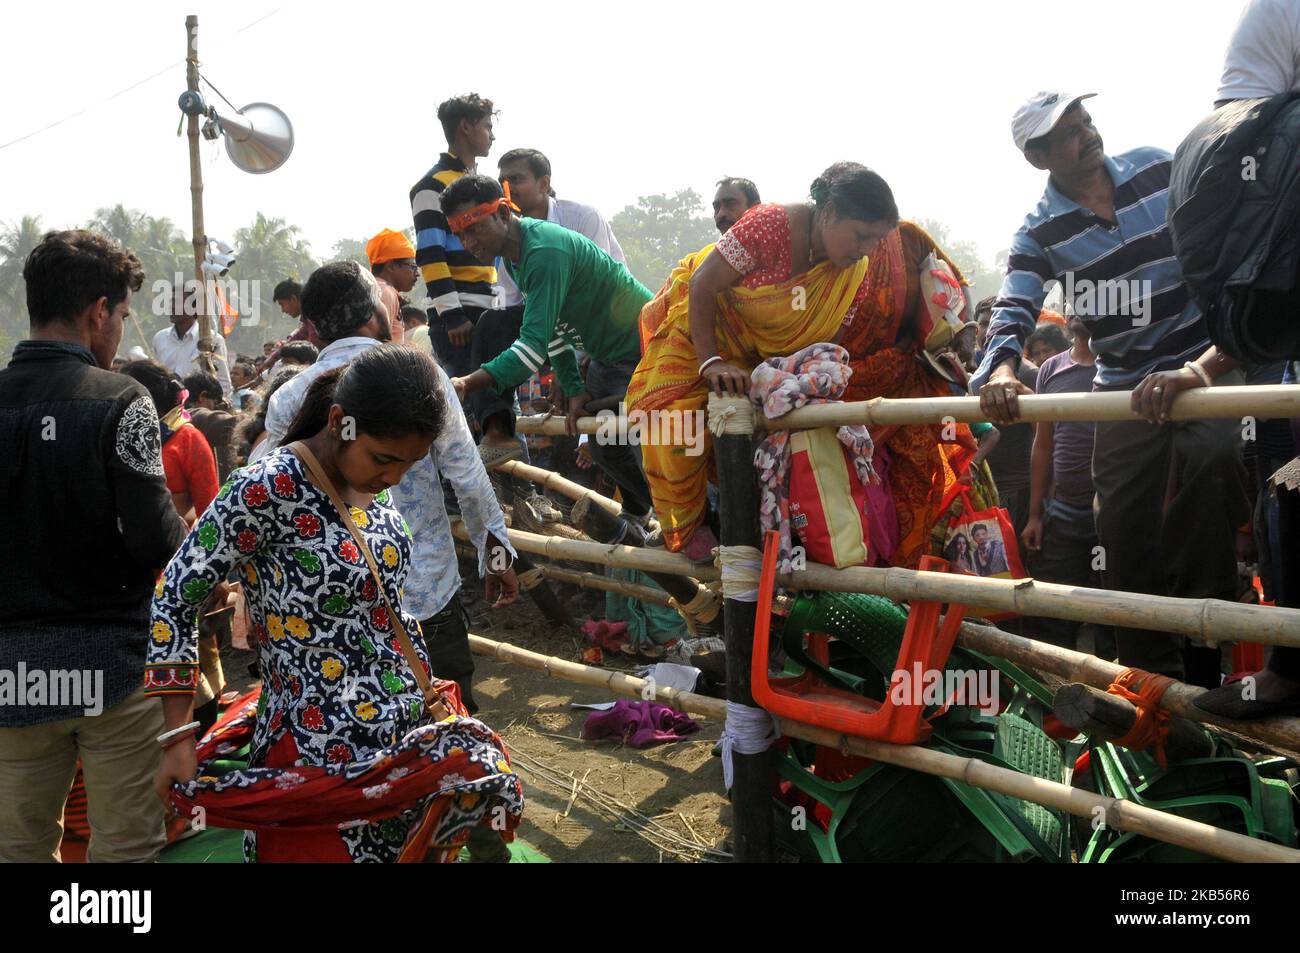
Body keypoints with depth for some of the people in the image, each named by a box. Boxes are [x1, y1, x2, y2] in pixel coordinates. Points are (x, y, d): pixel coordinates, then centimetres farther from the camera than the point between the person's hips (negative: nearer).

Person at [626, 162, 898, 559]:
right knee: (676, 416, -15)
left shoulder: (856, 276, -17)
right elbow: (703, 285, -28)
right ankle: (684, 528, 2)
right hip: (703, 316, -5)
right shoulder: (771, 225, -35)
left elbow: (827, 342, -9)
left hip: (768, 349, 5)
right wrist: (710, 363, -32)